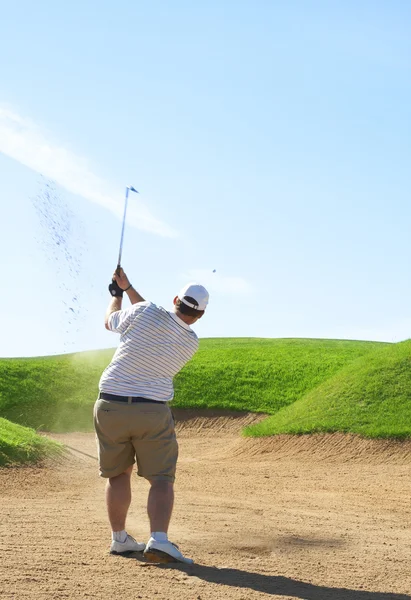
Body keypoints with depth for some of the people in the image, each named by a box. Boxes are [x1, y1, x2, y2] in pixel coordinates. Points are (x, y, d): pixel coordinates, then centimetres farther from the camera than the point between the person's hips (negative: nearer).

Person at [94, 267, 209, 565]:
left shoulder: (145, 312, -9)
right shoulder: (191, 342, 1)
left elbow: (110, 321, 11)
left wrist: (117, 294, 31)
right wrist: (128, 288, 22)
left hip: (110, 406, 1)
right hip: (152, 412, -1)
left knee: (118, 474, 17)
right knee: (162, 478, 2)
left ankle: (119, 538, 24)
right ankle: (159, 539, -18)